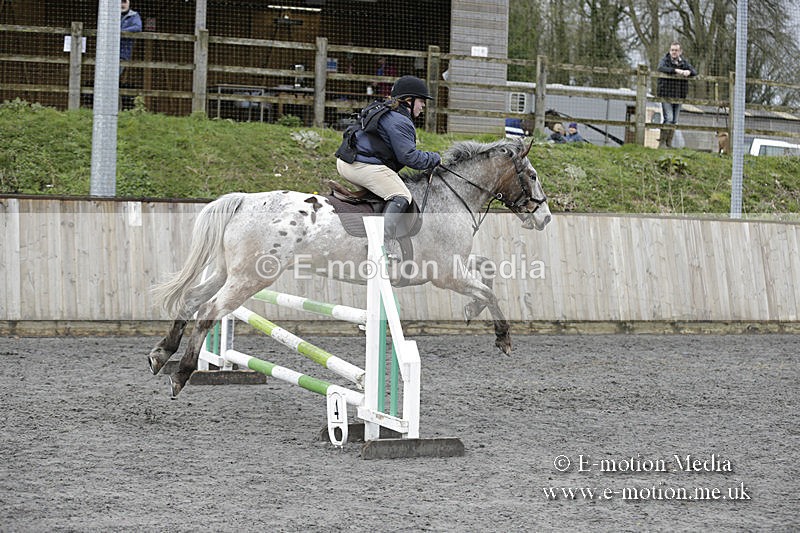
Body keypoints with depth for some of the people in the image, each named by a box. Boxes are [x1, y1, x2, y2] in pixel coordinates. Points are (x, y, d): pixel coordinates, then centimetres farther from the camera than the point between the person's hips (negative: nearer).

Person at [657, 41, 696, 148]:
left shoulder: (684, 62, 10)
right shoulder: (664, 60, -3)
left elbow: (694, 72, 3)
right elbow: (661, 68, -24)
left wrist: (689, 72, -21)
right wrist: (675, 70, -33)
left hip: (679, 95, 5)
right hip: (666, 94, -5)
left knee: (675, 121, 8)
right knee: (669, 118, -15)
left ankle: (669, 143, 15)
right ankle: (662, 142, -9)